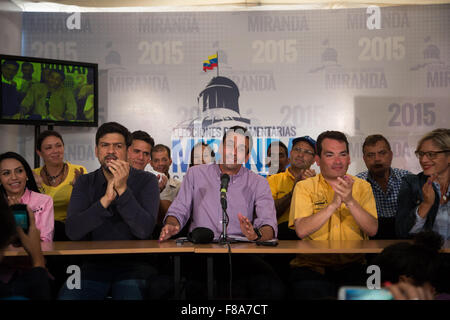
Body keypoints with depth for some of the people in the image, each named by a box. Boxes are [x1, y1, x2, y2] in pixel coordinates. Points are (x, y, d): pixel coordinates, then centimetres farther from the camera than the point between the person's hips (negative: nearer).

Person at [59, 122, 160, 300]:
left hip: (133, 264, -2)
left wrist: (122, 189, -19)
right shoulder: (84, 183, 9)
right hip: (94, 263, 2)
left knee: (131, 294, -32)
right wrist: (106, 199, -18)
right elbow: (72, 231, -7)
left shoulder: (146, 181, 3)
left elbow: (145, 230, -12)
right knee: (67, 296, -24)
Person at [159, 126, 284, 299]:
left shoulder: (258, 183, 14)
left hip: (240, 252, 1)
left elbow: (269, 225, 1)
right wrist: (171, 225, -10)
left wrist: (256, 234, -23)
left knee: (271, 287, -32)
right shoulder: (195, 174, 17)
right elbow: (178, 210, 14)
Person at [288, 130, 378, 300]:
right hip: (312, 265, -1)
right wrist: (334, 204, -20)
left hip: (352, 265, 1)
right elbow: (301, 230, -11)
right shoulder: (304, 187, 5)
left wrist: (350, 201, -19)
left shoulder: (362, 187, 10)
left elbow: (372, 230, -3)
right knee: (313, 291, -31)